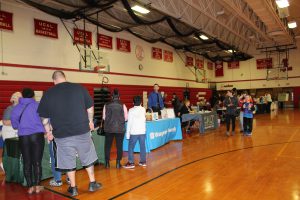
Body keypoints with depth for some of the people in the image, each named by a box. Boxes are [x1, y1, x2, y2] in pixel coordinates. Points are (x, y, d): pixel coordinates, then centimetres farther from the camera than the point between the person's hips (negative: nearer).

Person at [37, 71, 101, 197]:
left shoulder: (48, 94, -1)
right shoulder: (79, 88, -2)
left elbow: (44, 117, 4)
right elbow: (90, 107, 3)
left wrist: (48, 131, 17)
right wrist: (90, 121, 17)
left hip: (62, 134, 0)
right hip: (82, 130, 0)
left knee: (68, 161, 13)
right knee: (88, 157, 15)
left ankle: (73, 188, 23)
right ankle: (92, 183, 24)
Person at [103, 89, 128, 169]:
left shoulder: (106, 105, -4)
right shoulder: (122, 105, -8)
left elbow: (104, 117, 4)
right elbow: (126, 118, -2)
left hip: (109, 128, 1)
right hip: (120, 128, -1)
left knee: (107, 145, 12)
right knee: (119, 146, 9)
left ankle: (107, 163, 17)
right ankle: (118, 163, 13)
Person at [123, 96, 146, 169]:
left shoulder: (131, 110, -7)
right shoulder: (143, 109, 3)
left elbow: (129, 123, -8)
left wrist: (127, 134, -3)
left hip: (134, 132, -3)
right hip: (142, 131, 4)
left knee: (131, 147, 4)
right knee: (142, 147, 11)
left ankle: (131, 163, 2)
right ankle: (143, 161, 18)